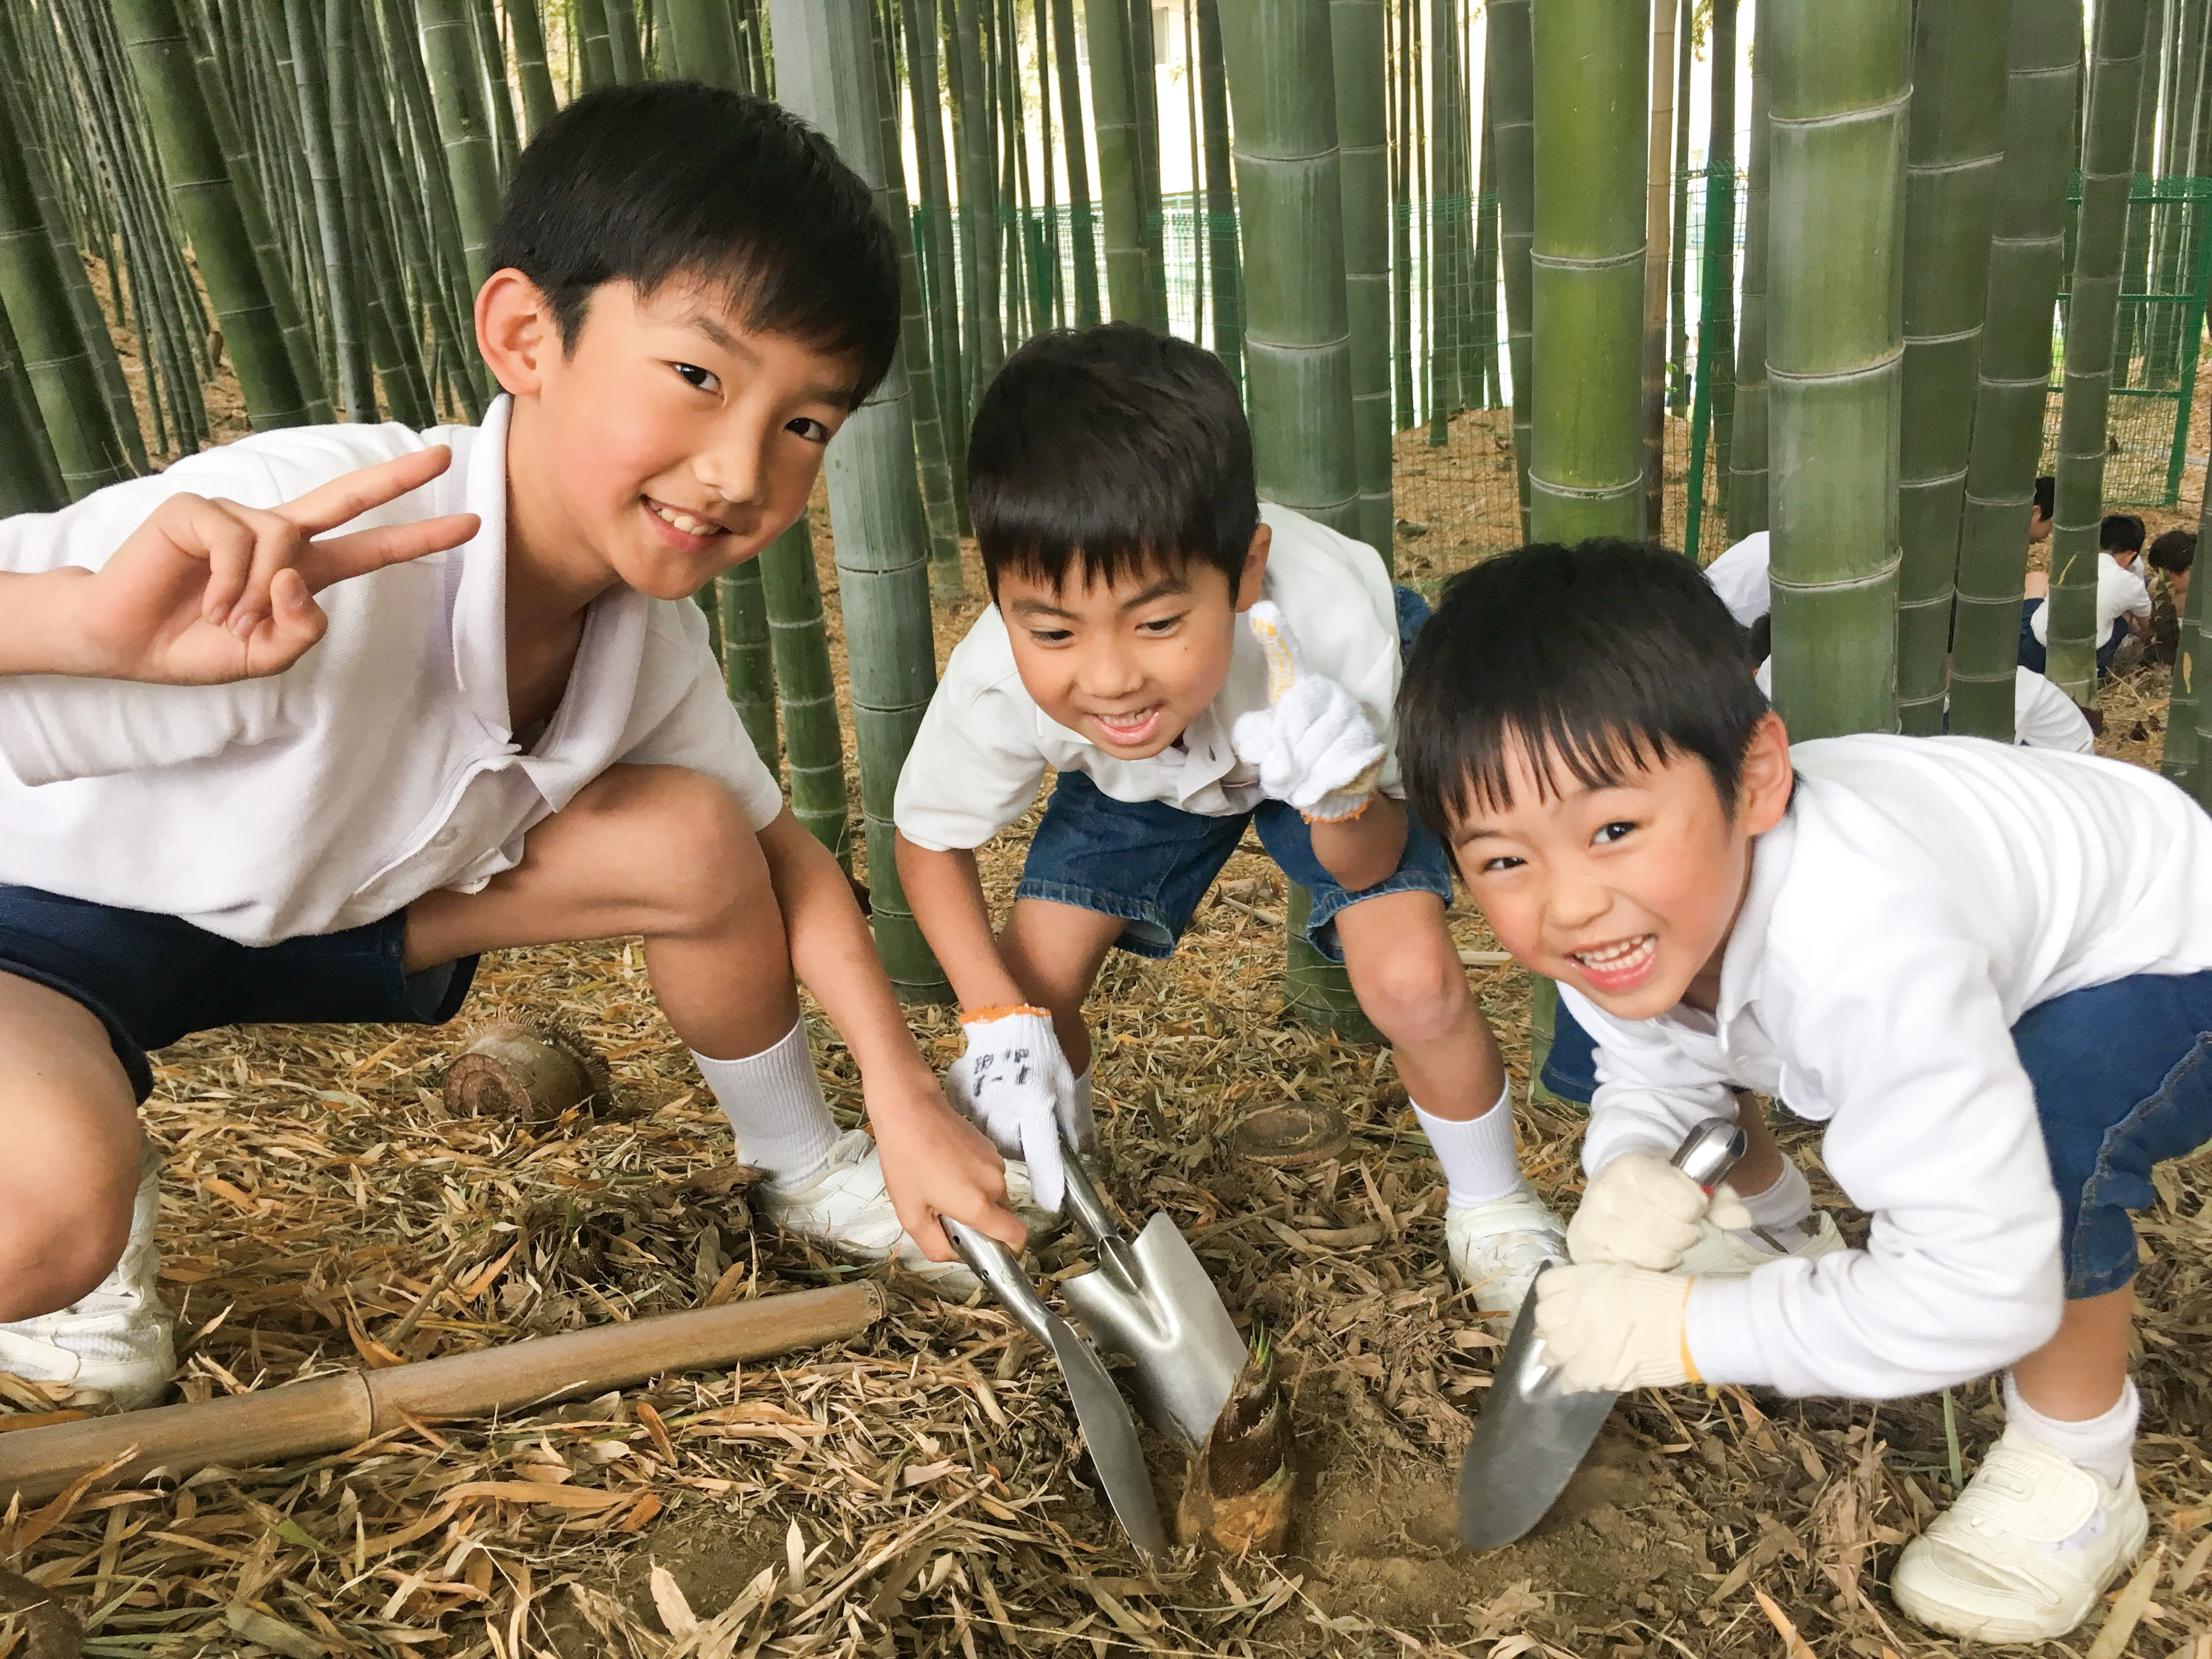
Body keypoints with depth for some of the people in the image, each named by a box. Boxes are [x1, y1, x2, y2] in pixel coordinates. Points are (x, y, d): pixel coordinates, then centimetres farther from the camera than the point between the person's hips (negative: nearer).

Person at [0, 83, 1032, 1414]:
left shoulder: (649, 633, -16)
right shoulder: (299, 556, -39)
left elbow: (779, 850, -2)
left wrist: (910, 1104, -7)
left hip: (316, 902, 6)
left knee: (693, 840, -11)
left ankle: (802, 1167, 15)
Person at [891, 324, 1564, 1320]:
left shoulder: (1329, 626, -43)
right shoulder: (998, 682, -38)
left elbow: (1366, 871, -27)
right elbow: (928, 837, -15)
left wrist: (1343, 800, -51)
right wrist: (996, 1018, -28)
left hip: (1325, 724, -2)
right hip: (1137, 771, 2)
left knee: (1412, 979, -21)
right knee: (1033, 990, -8)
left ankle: (1491, 1209, 10)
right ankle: (1054, 1188, 27)